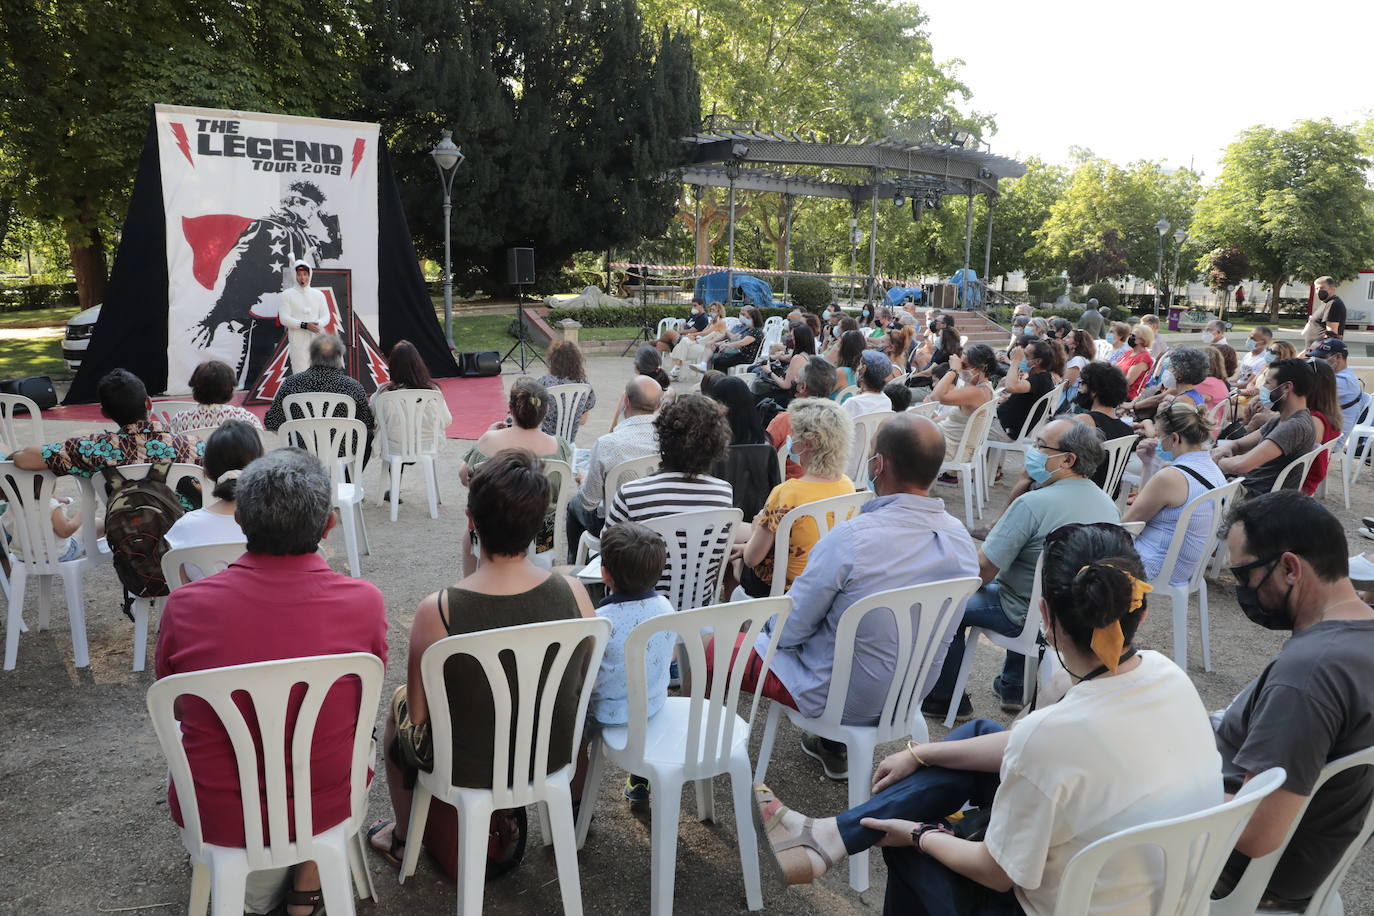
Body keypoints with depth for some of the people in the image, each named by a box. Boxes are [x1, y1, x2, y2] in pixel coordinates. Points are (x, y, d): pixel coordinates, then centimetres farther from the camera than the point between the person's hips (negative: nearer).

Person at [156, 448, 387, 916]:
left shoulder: (184, 606, -20)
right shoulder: (364, 602, -21)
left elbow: (173, 703, 2)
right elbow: (364, 710, -2)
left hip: (215, 818, 1)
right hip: (326, 808, 0)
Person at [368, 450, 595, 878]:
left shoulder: (436, 611, -29)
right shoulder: (574, 592, -20)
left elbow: (419, 714, -14)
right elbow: (580, 685, -3)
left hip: (466, 769, -2)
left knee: (399, 702, 29)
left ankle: (402, 837, 47)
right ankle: (508, 813, 50)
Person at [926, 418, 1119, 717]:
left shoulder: (1033, 504, -26)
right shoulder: (1107, 504, -1)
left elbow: (982, 571, -21)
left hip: (1030, 619, -8)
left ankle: (946, 700, 20)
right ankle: (1014, 687, 42)